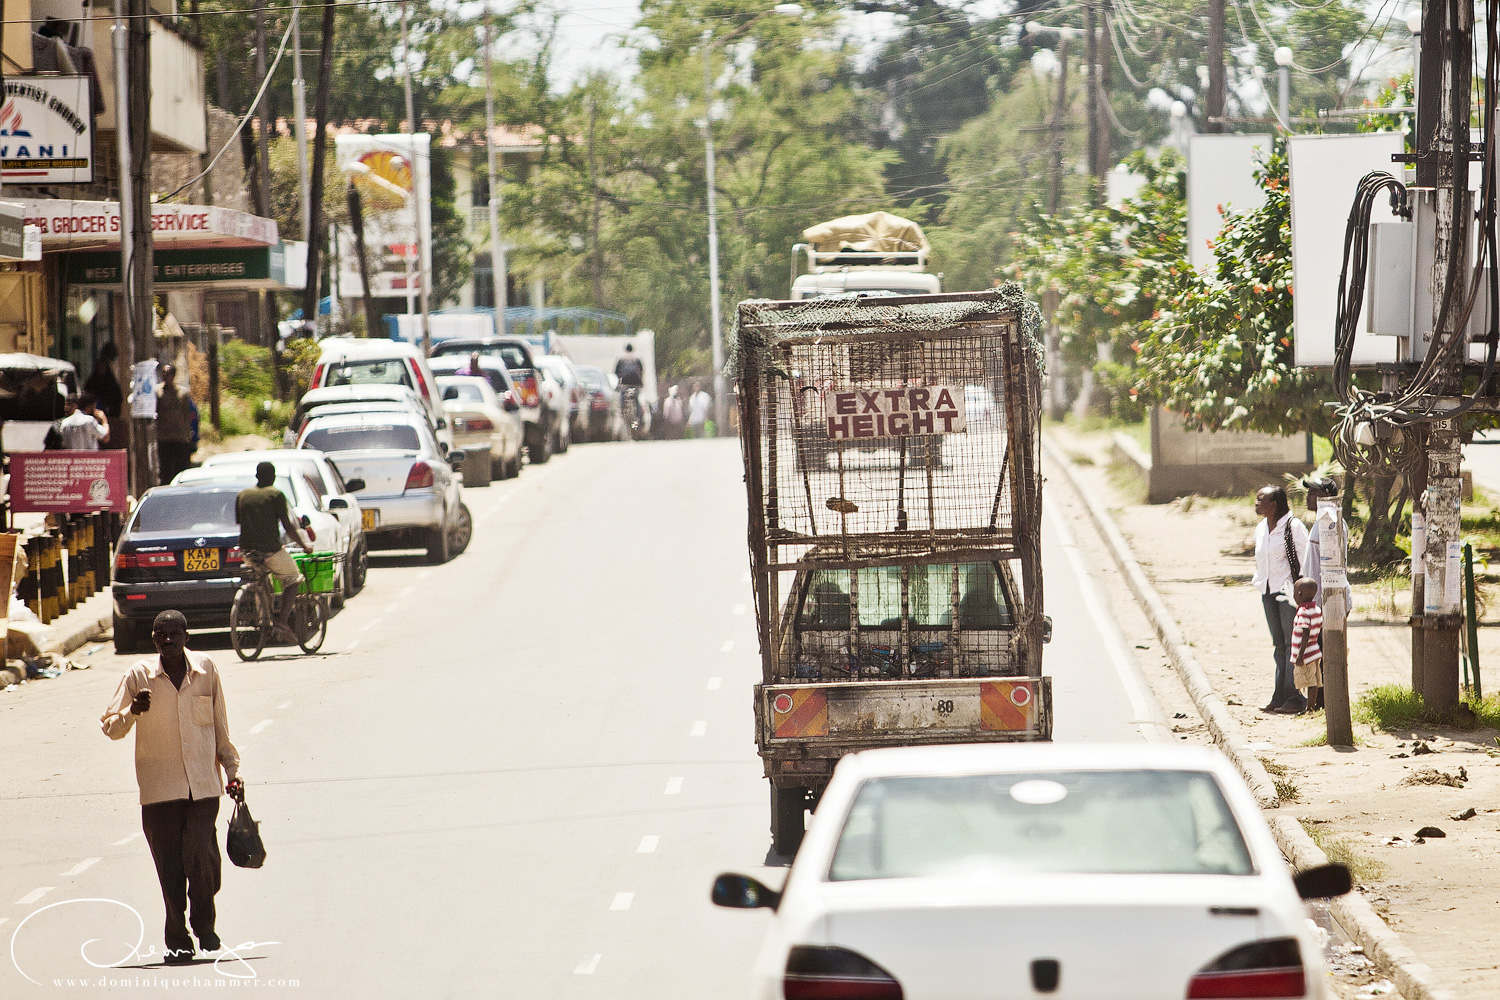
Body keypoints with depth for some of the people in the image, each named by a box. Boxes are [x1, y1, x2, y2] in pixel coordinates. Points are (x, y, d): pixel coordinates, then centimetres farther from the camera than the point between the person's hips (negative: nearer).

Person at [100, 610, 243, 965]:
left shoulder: (205, 670, 5)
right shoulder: (139, 676, 0)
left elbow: (220, 724, 16)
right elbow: (110, 727, 2)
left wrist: (232, 770, 15)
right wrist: (132, 712, -19)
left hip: (203, 785, 0)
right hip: (159, 787, 0)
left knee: (202, 856, -13)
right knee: (169, 867, -1)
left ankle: (204, 924, 11)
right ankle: (178, 941, 11)